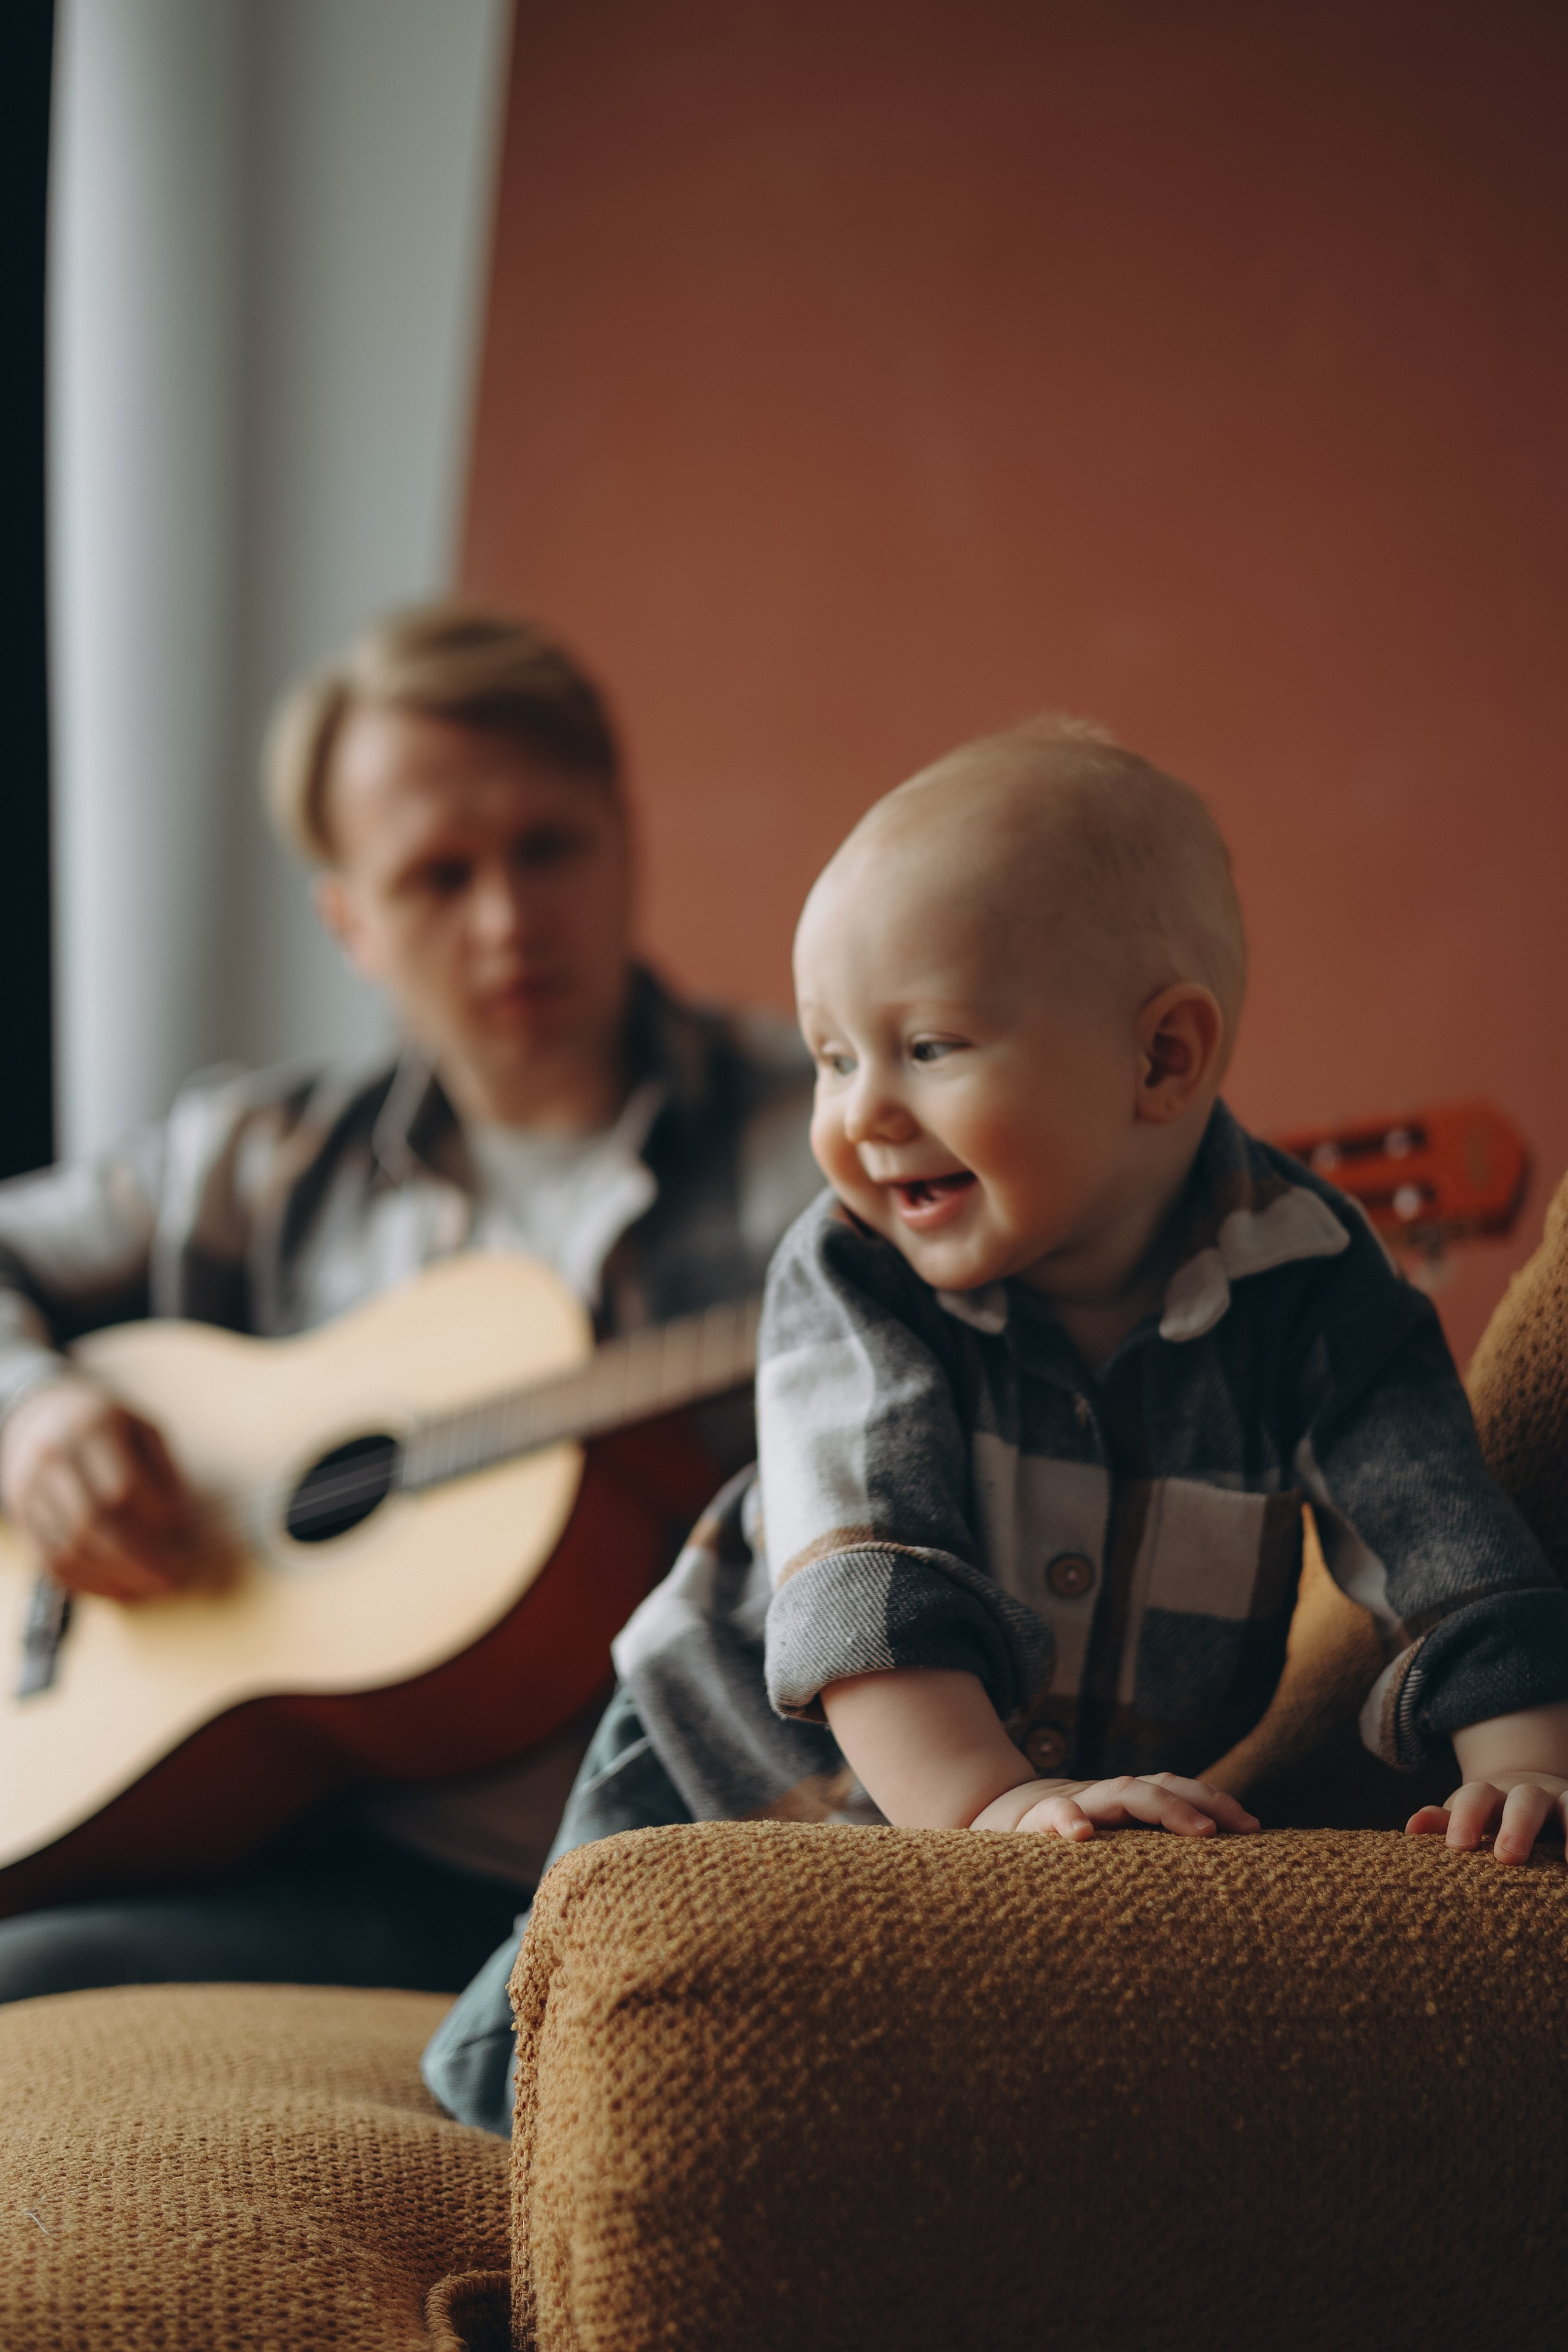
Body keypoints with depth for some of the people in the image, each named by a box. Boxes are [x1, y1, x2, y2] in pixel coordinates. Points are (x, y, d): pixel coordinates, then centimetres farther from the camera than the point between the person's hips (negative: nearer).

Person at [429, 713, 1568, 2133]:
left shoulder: (1303, 1283, -18)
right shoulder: (851, 1280, -23)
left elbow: (1444, 1530, -22)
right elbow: (867, 1573, -35)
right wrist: (981, 1802, -49)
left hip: (1107, 1777, 2)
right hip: (764, 1749, -2)